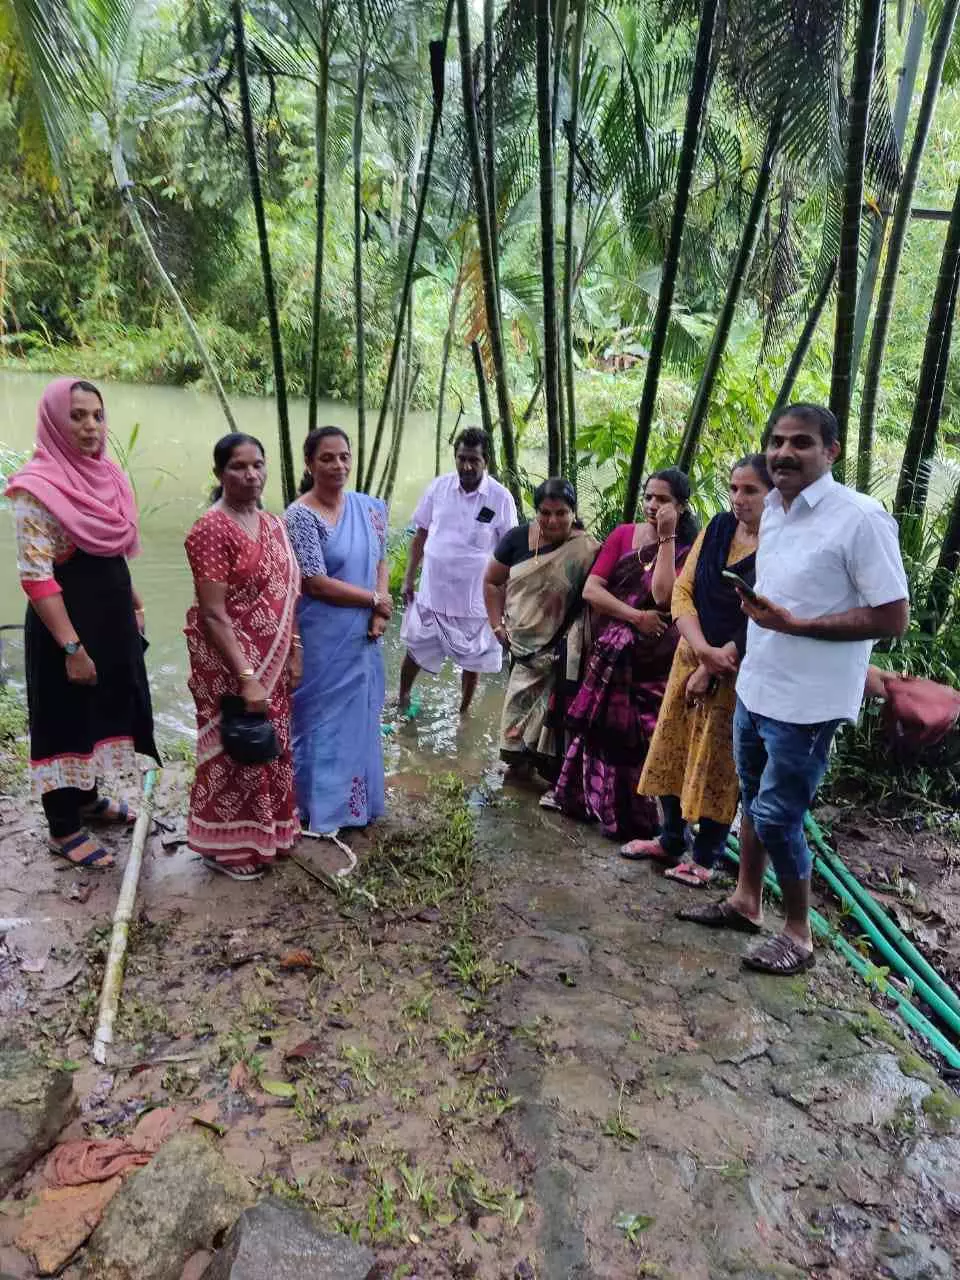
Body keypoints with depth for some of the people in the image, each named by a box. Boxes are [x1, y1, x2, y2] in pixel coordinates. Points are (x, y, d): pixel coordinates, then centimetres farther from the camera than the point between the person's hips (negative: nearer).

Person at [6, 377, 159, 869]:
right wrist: (71, 646, -24)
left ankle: (87, 797, 42)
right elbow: (35, 576, -22)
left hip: (112, 614, 8)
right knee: (66, 718, 5)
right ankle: (63, 829, 21)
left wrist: (133, 604, 18)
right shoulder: (39, 486, -19)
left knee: (103, 709, 20)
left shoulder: (107, 475, 5)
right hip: (66, 620, -8)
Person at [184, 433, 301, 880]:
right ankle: (228, 848, 24)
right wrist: (246, 676, -24)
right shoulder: (211, 530, -18)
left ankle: (267, 833, 36)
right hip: (230, 664, -8)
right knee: (234, 752, 5)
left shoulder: (274, 524, 7)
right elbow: (213, 615, -21)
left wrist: (294, 651, 8)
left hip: (273, 661, 8)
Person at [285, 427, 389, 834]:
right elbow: (315, 583, -18)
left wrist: (380, 615, -7)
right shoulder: (301, 515, -14)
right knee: (322, 720, 6)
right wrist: (375, 600, -11)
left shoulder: (369, 508, 5)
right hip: (322, 641, -6)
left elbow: (381, 562, 10)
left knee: (360, 718, 15)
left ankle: (357, 800, 32)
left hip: (363, 637, 6)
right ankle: (319, 809, 22)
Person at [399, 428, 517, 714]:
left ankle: (463, 712, 36)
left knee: (472, 659, 14)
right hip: (432, 592, 2)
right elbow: (421, 535, 5)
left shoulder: (501, 498, -13)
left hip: (474, 597, -2)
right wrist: (409, 578, 5)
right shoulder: (438, 487, -5)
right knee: (415, 649, 17)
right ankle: (402, 699, 41)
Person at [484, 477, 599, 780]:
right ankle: (520, 758, 31)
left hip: (561, 652, -3)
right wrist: (497, 625, 3)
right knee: (521, 704, 14)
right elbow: (492, 581, 9)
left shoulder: (587, 551, -13)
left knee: (552, 713, 1)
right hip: (522, 644, 3)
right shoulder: (518, 538, -1)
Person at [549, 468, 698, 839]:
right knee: (597, 727, 14)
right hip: (610, 651, 3)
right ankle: (579, 795, 32)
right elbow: (590, 589, -6)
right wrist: (636, 617, -17)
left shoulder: (687, 550, -6)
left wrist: (666, 537, -20)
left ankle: (631, 816, 19)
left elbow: (663, 596, -24)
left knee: (639, 737, 2)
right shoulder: (623, 534, 2)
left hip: (653, 660, -3)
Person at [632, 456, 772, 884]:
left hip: (739, 673, -6)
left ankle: (705, 857, 25)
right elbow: (682, 590, -1)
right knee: (672, 750, 14)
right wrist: (702, 649, -15)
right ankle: (671, 839, 33)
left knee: (718, 765, 7)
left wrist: (711, 669, -13)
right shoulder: (718, 527, 2)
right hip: (691, 655, 6)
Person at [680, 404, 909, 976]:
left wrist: (793, 624, -24)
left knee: (776, 817, 1)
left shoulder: (860, 517, -18)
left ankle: (799, 935, 22)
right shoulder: (772, 510, 7)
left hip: (806, 703, -8)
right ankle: (746, 901, 39)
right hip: (754, 688, 8)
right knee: (753, 799, 20)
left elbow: (894, 618, -19)